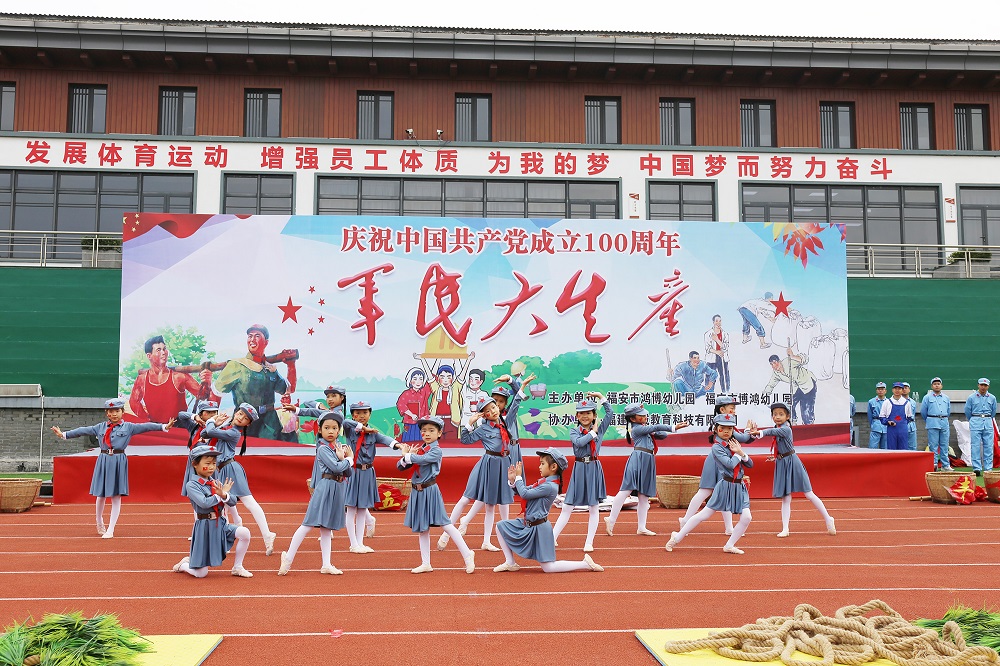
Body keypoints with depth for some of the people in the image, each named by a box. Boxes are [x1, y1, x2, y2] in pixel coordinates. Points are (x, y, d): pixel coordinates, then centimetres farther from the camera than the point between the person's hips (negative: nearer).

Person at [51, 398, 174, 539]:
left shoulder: (129, 427, 3)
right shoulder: (100, 427, 11)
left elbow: (145, 427, -7)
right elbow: (83, 431, 16)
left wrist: (164, 427, -19)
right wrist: (64, 434, 16)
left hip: (119, 462, -2)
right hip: (103, 461, 2)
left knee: (116, 496, -1)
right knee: (100, 495, 10)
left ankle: (110, 530, 6)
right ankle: (100, 524, 32)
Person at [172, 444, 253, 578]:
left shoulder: (216, 483, 7)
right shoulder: (192, 485, -10)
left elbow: (233, 502, 2)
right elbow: (204, 503, -25)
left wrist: (224, 495, -19)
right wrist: (220, 494, -12)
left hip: (221, 524, 5)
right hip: (204, 527, -5)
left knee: (245, 533, -21)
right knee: (201, 574, -4)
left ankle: (237, 567, 1)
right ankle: (184, 564, 33)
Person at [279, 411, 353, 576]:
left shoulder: (340, 446, 11)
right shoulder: (323, 449, -10)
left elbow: (349, 473, 7)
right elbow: (336, 467, -22)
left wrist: (343, 458, -9)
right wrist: (349, 459, -5)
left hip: (339, 488, 7)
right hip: (326, 487, -7)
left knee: (327, 528, 11)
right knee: (309, 524, -8)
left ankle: (326, 565, 13)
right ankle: (288, 558, -1)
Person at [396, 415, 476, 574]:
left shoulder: (436, 451, -8)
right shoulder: (419, 449, 10)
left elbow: (421, 459, -26)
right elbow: (400, 466, 8)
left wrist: (407, 455, -10)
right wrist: (407, 455, -11)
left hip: (429, 490, -7)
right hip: (417, 492, 7)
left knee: (445, 524, -8)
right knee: (422, 528, 11)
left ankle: (467, 554, 3)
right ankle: (426, 564, 20)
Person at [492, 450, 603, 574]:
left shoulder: (549, 486, -23)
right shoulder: (542, 481, 6)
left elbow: (525, 494, -22)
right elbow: (524, 491, 12)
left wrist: (518, 477, -11)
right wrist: (512, 480, -2)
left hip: (538, 528, -9)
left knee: (548, 568, -4)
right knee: (501, 526, 10)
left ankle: (586, 564, 1)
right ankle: (510, 563, 14)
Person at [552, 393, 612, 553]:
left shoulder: (599, 428, 6)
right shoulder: (574, 431, 2)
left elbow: (610, 414, -2)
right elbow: (579, 442, -18)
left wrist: (601, 397, -4)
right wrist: (593, 432, -8)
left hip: (594, 469, 1)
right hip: (579, 469, -1)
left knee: (593, 508, 5)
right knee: (567, 507, 0)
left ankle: (589, 543, 12)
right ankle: (552, 539, 3)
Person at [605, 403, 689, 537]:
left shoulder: (646, 429, 22)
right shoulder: (637, 429, -2)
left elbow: (663, 435, 20)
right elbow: (656, 427, -11)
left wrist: (654, 433, 0)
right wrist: (673, 428, -14)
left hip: (648, 462, 9)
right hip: (638, 459, -9)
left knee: (644, 496, 7)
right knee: (626, 490, -13)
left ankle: (641, 527, 9)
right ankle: (611, 520, -10)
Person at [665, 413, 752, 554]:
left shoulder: (733, 444, 10)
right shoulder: (717, 447, -10)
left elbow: (750, 464, 10)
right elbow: (730, 464, -23)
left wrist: (741, 452, -7)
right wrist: (738, 453, -7)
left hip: (740, 486, 6)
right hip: (726, 485, -6)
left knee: (746, 518, -8)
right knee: (704, 514, -3)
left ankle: (729, 545, 7)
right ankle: (677, 538, 8)